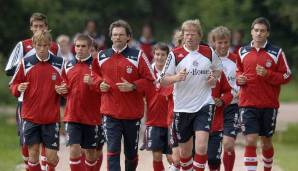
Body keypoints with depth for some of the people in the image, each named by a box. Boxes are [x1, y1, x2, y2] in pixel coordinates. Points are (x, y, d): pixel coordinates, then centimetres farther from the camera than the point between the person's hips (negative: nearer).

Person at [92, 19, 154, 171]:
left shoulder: (138, 56, -4)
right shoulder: (101, 56, 6)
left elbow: (149, 79, -4)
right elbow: (95, 73, 22)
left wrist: (133, 86, -18)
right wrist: (100, 83, 1)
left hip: (132, 113, -1)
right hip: (110, 112, 1)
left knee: (131, 152, 14)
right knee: (112, 151, -11)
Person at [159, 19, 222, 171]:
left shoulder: (209, 52, 2)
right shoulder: (175, 54, -4)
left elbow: (218, 69, 21)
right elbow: (163, 81, -4)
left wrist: (214, 77, -1)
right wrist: (176, 77, -24)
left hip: (204, 105, 0)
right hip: (182, 107, 0)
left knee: (202, 145, -17)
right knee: (185, 150, 11)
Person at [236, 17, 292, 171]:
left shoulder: (276, 53, -2)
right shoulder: (242, 52, 7)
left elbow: (286, 76, -3)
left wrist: (268, 74, -17)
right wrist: (239, 78, -2)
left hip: (269, 105, 0)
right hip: (248, 105, 1)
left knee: (266, 141, 12)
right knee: (250, 141, -11)